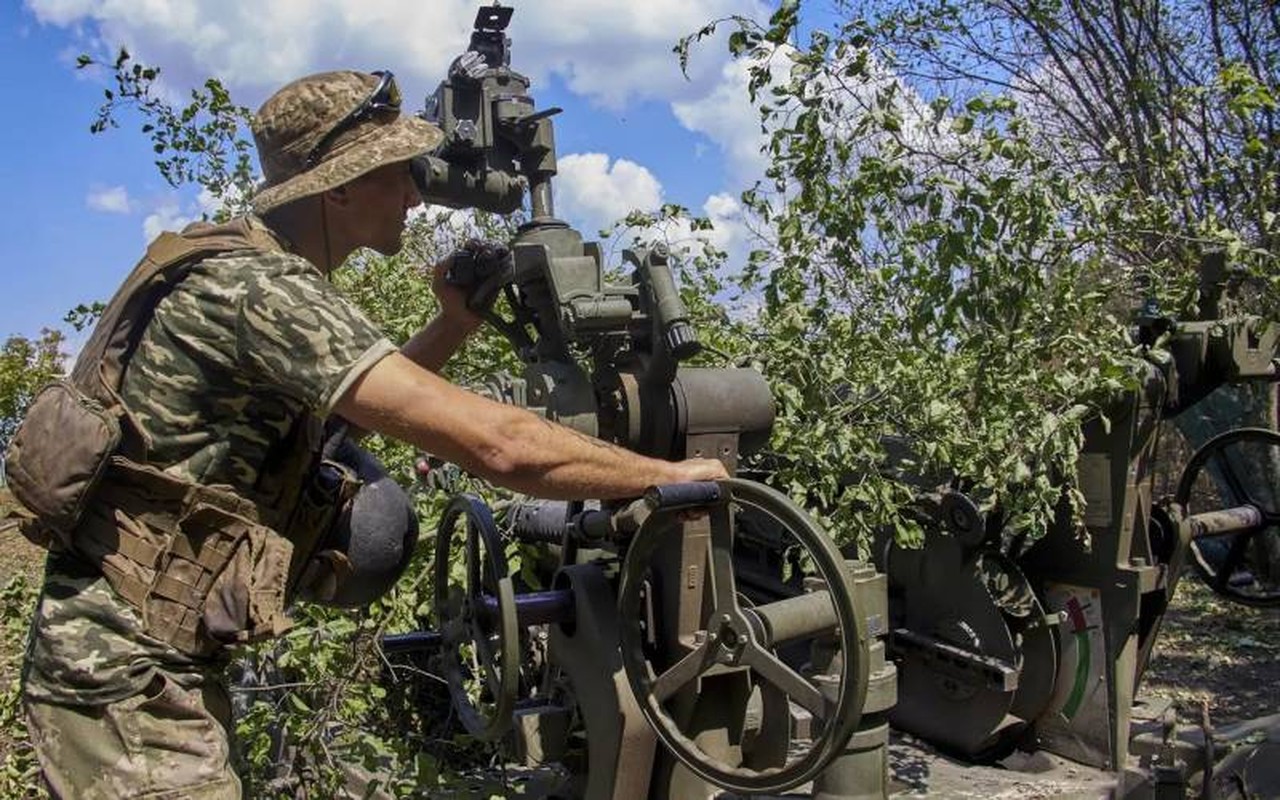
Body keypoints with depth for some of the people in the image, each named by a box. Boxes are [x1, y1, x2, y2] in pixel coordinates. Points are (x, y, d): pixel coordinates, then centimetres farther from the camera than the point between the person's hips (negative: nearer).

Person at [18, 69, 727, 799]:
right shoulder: (264, 290, -25)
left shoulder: (255, 269, 6)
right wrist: (670, 474, -18)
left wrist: (454, 328, 2)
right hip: (125, 673, -9)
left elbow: (361, 400, 18)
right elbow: (497, 445, -30)